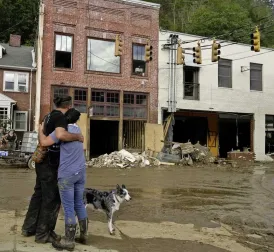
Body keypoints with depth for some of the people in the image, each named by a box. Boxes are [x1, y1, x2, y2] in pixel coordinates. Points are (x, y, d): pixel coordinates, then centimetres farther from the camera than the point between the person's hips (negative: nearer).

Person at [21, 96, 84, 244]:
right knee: (52, 198, 2)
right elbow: (60, 135, -37)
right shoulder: (60, 117, -16)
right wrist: (77, 137, -22)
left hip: (43, 161, 9)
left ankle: (29, 228, 31)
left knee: (39, 194, 19)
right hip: (50, 163, -9)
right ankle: (43, 234, 13)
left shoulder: (49, 116, 12)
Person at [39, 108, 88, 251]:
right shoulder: (78, 130, 12)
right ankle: (84, 235, 24)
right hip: (80, 172, 7)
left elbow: (44, 142, -15)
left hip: (67, 174, -7)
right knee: (79, 204, 16)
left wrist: (40, 129, 3)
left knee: (68, 208, -1)